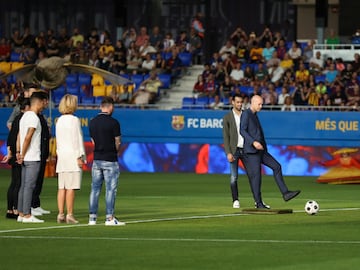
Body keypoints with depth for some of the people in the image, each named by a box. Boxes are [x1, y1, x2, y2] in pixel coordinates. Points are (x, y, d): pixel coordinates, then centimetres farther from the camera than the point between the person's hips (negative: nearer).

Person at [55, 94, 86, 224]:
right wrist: (80, 156, -10)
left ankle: (61, 214, 6)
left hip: (62, 156, 7)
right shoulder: (74, 120, -8)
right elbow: (77, 139, -11)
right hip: (72, 155, -7)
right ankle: (69, 215, -9)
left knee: (62, 187, 6)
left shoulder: (59, 120, 14)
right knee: (71, 188, -7)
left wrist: (59, 153, 19)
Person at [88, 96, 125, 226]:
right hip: (110, 160, -6)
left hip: (96, 159, 6)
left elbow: (93, 141, 12)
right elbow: (118, 143, -4)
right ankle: (110, 218, -5)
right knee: (110, 189, -2)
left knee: (95, 188, 8)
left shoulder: (92, 122, 7)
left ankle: (92, 217, 7)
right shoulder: (113, 122, -11)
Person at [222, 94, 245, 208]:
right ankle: (235, 200, 3)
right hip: (234, 150, -3)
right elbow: (226, 136, -4)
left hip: (246, 149, 3)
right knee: (234, 176, -5)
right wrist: (228, 153, -12)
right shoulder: (227, 117, 0)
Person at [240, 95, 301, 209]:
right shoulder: (246, 114, -8)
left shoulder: (254, 115, 20)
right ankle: (258, 203, -2)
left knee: (276, 166, 1)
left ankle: (285, 193, -1)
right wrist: (253, 142, -28)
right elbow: (242, 131, -18)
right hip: (251, 151, -9)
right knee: (256, 175, -7)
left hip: (260, 150, 9)